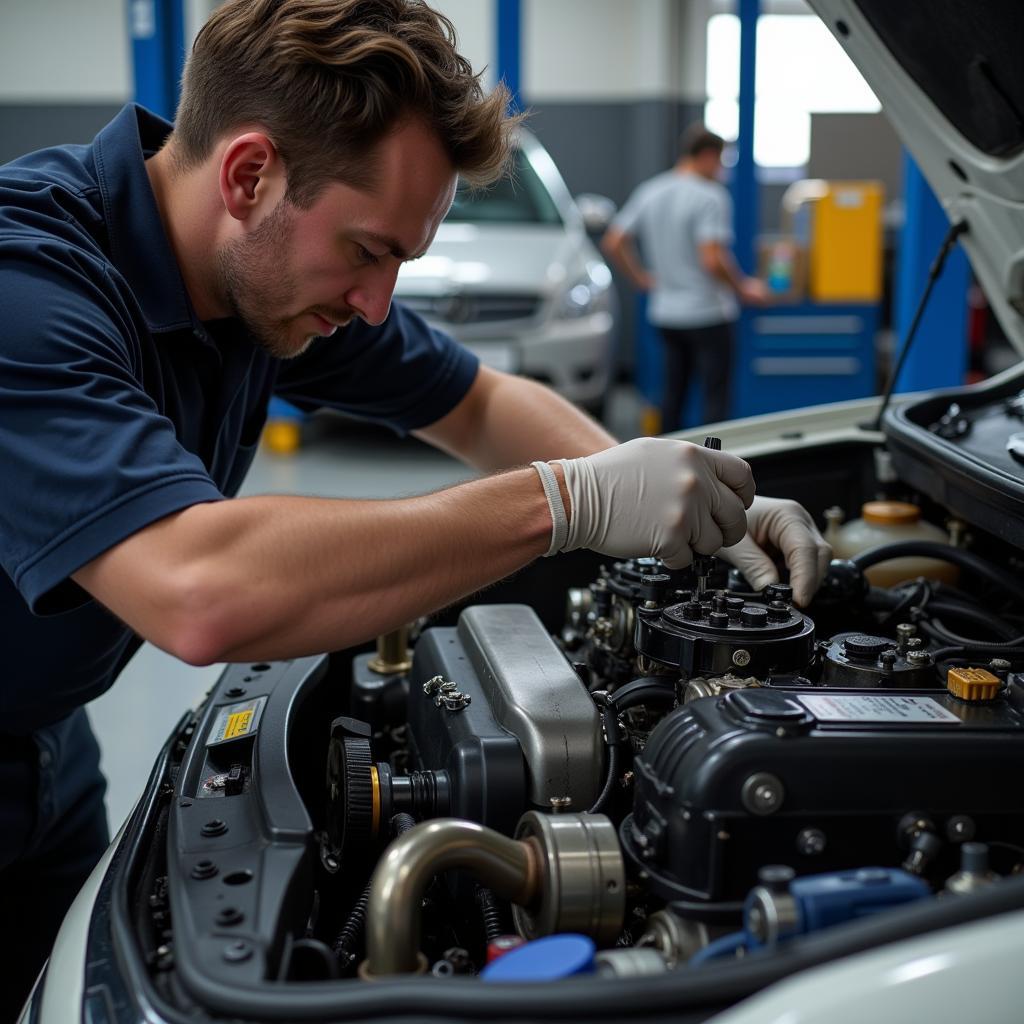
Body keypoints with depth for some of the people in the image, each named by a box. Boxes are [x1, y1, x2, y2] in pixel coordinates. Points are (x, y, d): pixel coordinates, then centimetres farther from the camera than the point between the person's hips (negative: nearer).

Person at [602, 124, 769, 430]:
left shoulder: (649, 192, 7)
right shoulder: (710, 197, -14)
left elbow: (613, 243, 8)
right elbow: (713, 260, -23)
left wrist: (642, 279, 17)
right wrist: (743, 289, -9)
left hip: (664, 311, 7)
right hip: (707, 313, -7)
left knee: (673, 391, 15)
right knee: (715, 396, 0)